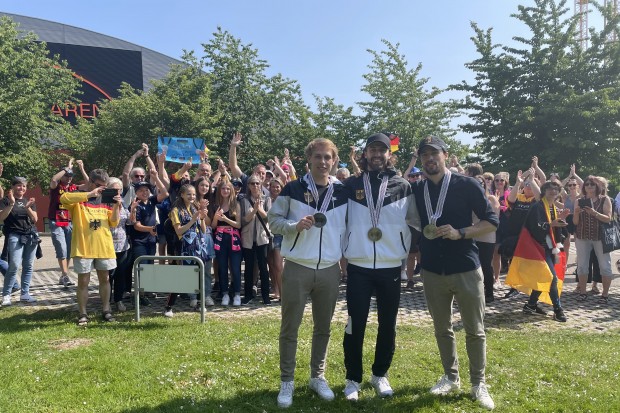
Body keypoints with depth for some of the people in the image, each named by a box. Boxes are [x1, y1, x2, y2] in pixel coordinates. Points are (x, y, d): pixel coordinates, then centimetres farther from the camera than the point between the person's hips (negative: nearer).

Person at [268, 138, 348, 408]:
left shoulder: (343, 192, 4)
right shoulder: (293, 189, -3)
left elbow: (348, 227, 14)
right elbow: (273, 219, 0)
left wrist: (345, 257, 6)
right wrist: (295, 225, -17)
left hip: (330, 270, 3)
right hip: (297, 268, -2)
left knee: (323, 327, 14)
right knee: (289, 328, 5)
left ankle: (317, 376, 31)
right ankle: (287, 381, 21)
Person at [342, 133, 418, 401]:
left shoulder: (403, 186, 2)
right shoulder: (351, 185, 2)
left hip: (391, 267, 1)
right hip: (358, 266, -1)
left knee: (388, 324, 12)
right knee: (355, 325, 3)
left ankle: (380, 374, 31)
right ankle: (353, 378, 21)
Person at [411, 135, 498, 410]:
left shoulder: (467, 185, -5)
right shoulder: (416, 191, 5)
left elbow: (492, 221, -5)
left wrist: (460, 233, -17)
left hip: (466, 269, -3)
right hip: (432, 271, 3)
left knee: (475, 330, 6)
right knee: (442, 329, 13)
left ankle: (478, 383, 21)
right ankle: (451, 377, 30)